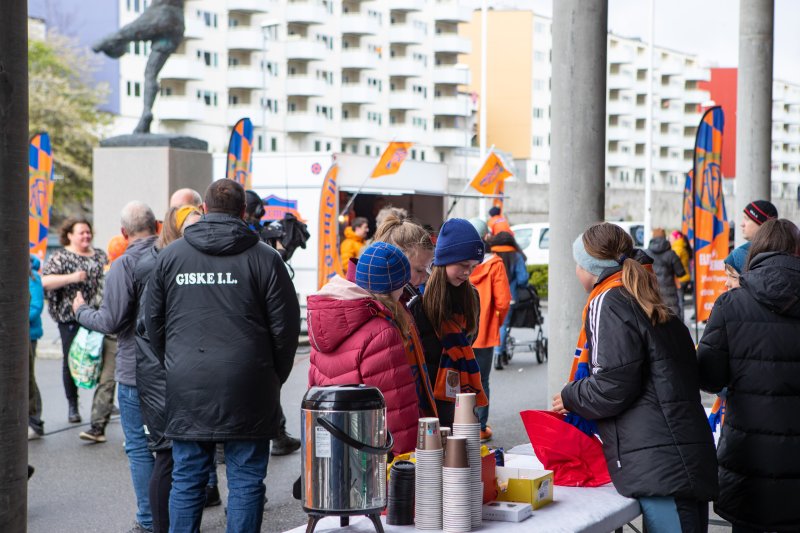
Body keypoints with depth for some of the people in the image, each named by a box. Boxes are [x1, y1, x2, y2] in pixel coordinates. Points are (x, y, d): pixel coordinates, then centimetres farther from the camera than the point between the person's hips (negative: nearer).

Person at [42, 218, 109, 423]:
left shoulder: (100, 255, 16)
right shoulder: (61, 257, 0)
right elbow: (45, 281, -12)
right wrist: (71, 277, -22)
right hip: (71, 317, -4)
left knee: (103, 358, 0)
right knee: (71, 360, 1)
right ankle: (72, 406, 11)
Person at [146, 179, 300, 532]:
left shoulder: (169, 256, 6)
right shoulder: (264, 258, -2)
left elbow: (153, 321, 12)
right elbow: (285, 326, -1)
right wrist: (274, 377, 11)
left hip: (186, 388, 2)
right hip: (246, 387, -2)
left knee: (186, 480, 10)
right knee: (245, 480, 5)